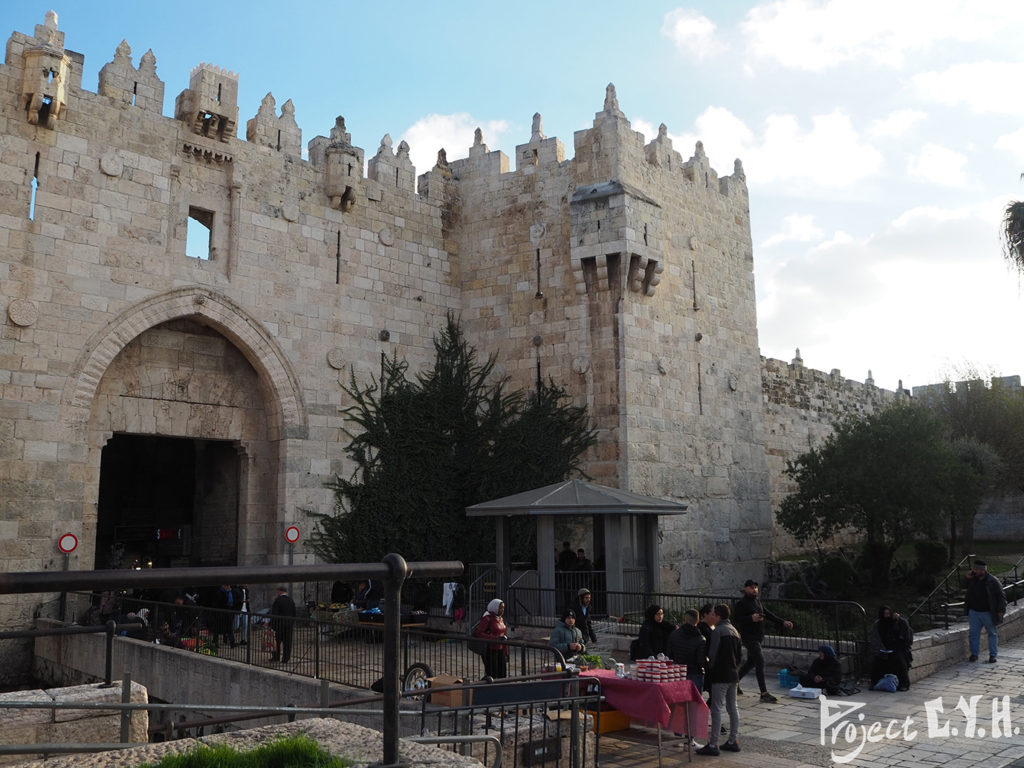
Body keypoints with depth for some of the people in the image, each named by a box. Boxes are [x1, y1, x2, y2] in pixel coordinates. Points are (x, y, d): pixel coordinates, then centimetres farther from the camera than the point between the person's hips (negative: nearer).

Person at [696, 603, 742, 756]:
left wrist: (709, 669, -2)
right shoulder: (734, 631, 13)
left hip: (720, 676, -9)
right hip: (734, 675, 9)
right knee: (732, 708, 14)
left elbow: (713, 655, -16)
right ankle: (733, 741, 19)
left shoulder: (717, 631, -14)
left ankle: (713, 744, -6)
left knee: (717, 709, -7)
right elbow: (740, 654, 18)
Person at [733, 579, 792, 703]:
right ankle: (764, 693, -12)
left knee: (751, 662, 17)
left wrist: (782, 622, 18)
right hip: (748, 636, -9)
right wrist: (751, 618, -40)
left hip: (757, 636, 9)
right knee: (760, 661, -14)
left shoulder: (757, 600, 14)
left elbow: (767, 614, 21)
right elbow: (737, 618, -25)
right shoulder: (741, 603, -14)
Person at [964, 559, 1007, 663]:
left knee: (992, 634, 7)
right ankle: (974, 654, 13)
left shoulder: (992, 581, -10)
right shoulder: (973, 579, 5)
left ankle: (993, 655, 15)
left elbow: (1001, 596, -7)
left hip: (988, 613, -4)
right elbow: (965, 588, 22)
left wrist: (1001, 610, -13)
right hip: (974, 612, 4)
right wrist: (968, 579, 4)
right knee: (973, 633, 5)